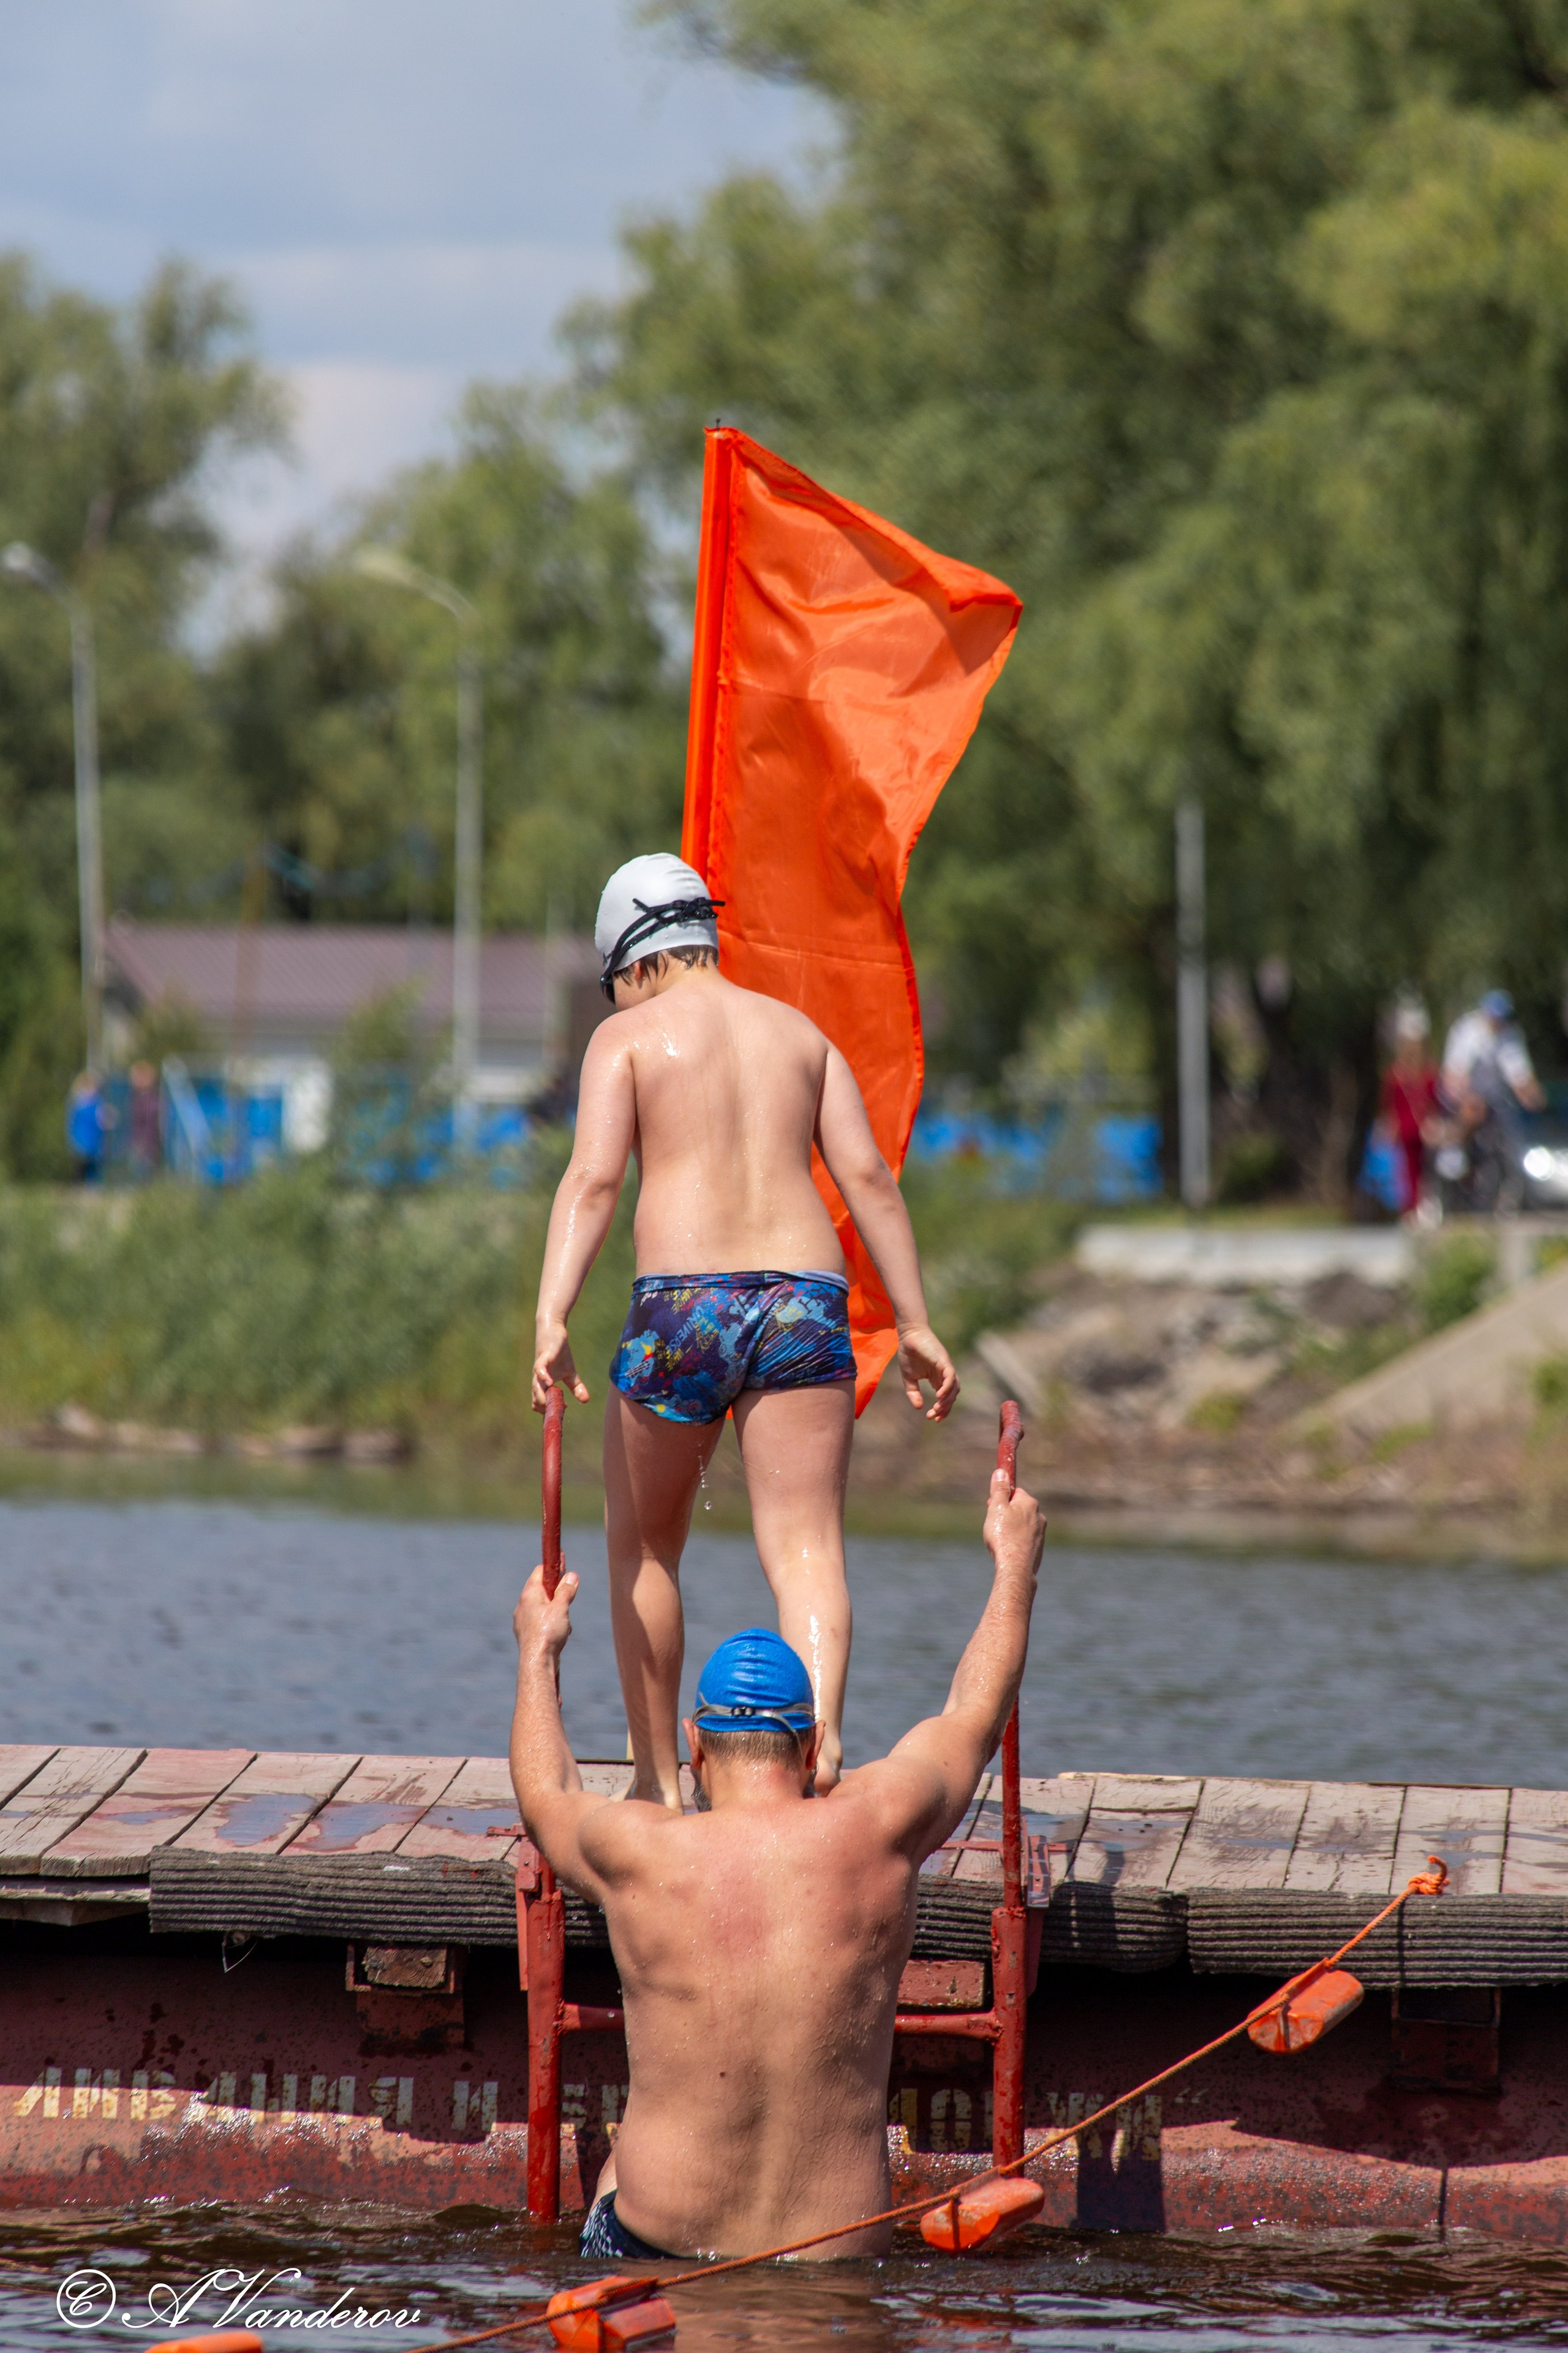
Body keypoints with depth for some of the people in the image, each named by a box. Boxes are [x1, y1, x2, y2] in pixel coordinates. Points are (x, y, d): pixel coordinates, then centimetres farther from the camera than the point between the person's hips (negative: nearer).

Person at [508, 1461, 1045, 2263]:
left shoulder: (640, 1852, -7)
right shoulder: (875, 1830, -6)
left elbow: (546, 1801, 21)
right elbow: (975, 1715, 17)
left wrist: (538, 1653, 38)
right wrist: (1015, 1563, 35)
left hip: (654, 2247, 0)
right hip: (840, 2250, 0)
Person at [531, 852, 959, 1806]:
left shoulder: (628, 1035, 7)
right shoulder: (799, 1032, 19)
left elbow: (594, 1179, -8)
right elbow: (869, 1174, 9)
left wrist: (552, 1320, -17)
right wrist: (917, 1325, 8)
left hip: (682, 1303, -3)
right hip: (805, 1298, 3)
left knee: (643, 1548, 17)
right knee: (805, 1547, -6)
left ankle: (660, 1783, 21)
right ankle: (821, 1728, -34)